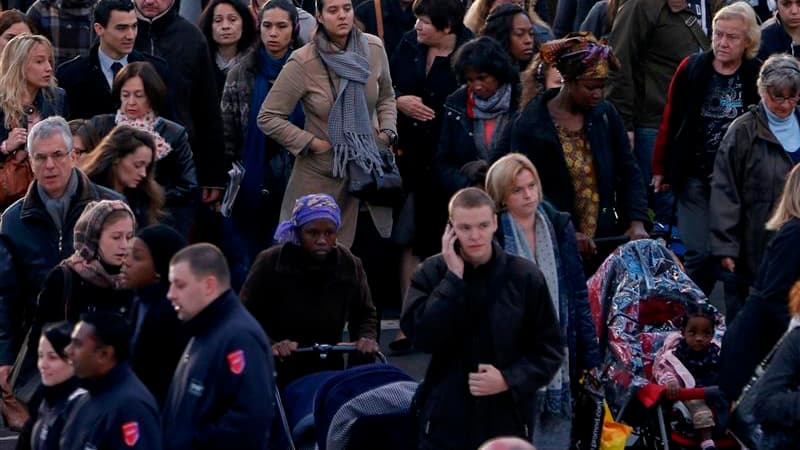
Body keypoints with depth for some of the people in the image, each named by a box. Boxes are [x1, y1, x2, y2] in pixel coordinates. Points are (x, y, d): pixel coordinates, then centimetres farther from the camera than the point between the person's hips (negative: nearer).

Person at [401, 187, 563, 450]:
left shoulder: (524, 276, -2)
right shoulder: (431, 273, 0)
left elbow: (550, 349, 2)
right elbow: (422, 336, -14)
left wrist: (509, 379, -13)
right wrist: (453, 278, -14)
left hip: (508, 423, 0)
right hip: (445, 423, 0)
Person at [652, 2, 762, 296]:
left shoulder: (758, 76, -5)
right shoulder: (691, 69, -3)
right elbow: (670, 121, 4)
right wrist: (660, 169, 6)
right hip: (694, 177, 0)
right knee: (700, 254, -3)